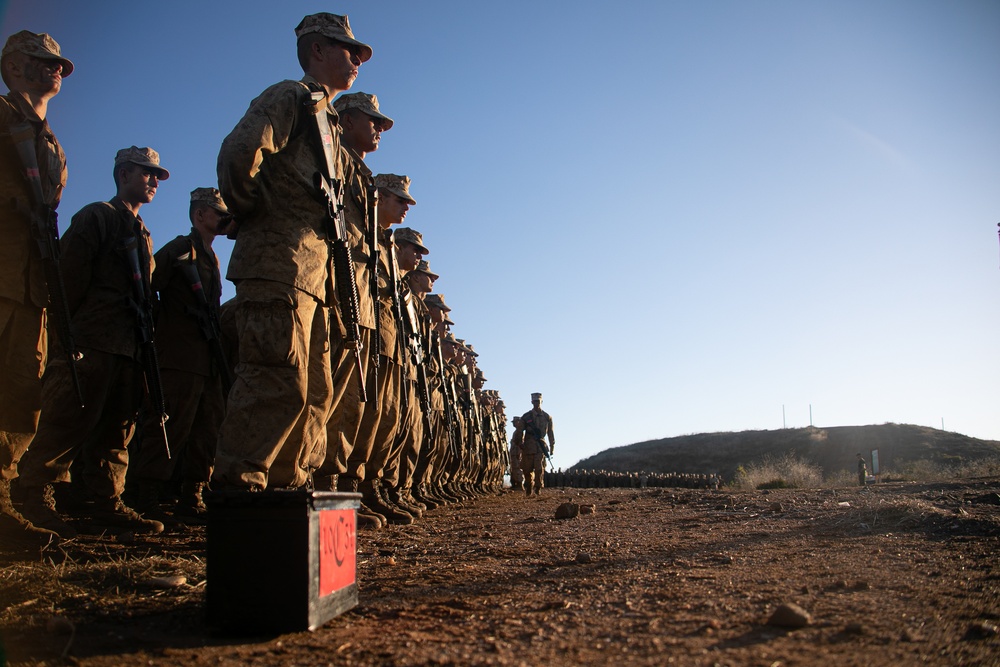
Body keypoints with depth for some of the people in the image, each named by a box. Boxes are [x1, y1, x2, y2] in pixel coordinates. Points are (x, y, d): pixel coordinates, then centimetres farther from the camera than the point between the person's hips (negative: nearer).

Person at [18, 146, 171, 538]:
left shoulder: (142, 235, 26)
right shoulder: (96, 217, 3)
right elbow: (70, 274, -5)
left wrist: (142, 332, 13)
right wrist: (74, 327, -8)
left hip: (129, 347, 7)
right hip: (92, 343, -7)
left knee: (117, 428, 5)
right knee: (71, 419, -10)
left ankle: (108, 503, 9)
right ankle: (34, 496, -2)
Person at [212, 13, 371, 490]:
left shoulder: (328, 124, 28)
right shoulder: (290, 98, 1)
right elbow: (239, 152, -16)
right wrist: (249, 213, -5)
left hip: (314, 276, 9)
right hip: (279, 266, -9)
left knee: (315, 393, 7)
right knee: (280, 383, -16)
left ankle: (289, 486, 13)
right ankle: (237, 485, -10)